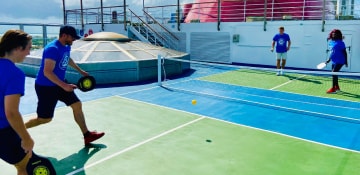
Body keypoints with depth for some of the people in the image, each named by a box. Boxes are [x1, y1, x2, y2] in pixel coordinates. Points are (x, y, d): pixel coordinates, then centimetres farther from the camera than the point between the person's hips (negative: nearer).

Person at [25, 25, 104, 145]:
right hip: (45, 87, -9)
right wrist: (64, 86, -38)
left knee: (77, 105, 5)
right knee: (45, 119, 0)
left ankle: (87, 135, 14)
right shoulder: (52, 49, -25)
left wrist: (80, 71, 33)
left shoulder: (67, 47, 2)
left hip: (60, 84, 9)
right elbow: (47, 72, -31)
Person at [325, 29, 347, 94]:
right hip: (333, 61, 8)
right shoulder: (331, 42, 10)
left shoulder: (340, 43, -12)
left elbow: (344, 52, -10)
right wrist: (329, 59, 15)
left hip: (339, 61, -8)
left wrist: (346, 61, -10)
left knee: (334, 73, -13)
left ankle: (333, 89, -7)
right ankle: (337, 87, 29)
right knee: (334, 74, 15)